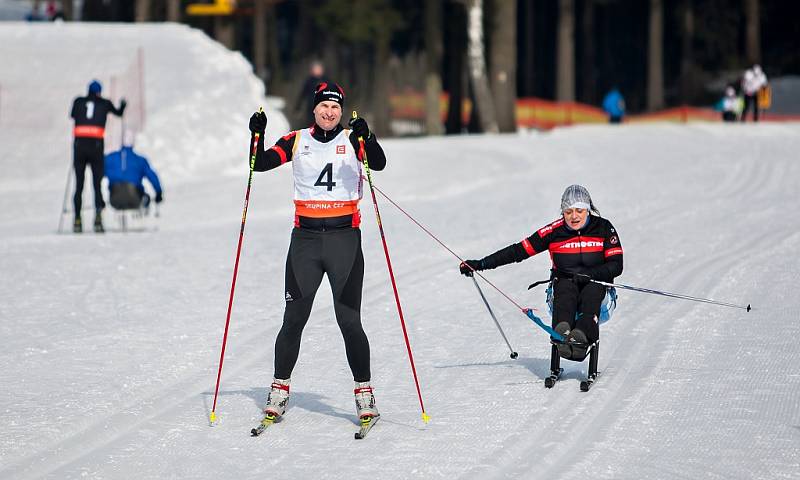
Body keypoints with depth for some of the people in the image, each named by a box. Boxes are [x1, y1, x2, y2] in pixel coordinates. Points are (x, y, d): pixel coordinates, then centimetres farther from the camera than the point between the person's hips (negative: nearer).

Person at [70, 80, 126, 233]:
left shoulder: (78, 101, 9)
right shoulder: (104, 103, 7)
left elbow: (72, 115, 29)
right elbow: (118, 112, 27)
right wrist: (122, 106, 49)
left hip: (79, 145, 1)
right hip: (96, 146, -1)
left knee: (79, 185, 9)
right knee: (97, 185, 4)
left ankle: (77, 220, 4)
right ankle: (98, 213, -19)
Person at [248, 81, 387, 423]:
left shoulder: (352, 141, 3)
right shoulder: (296, 141, 8)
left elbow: (378, 164, -14)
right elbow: (260, 164, 1)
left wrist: (365, 139, -32)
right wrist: (257, 135, -16)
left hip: (344, 237, -2)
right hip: (305, 238, 2)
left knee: (349, 320, -5)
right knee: (294, 319, 3)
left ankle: (364, 391, 5)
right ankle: (280, 389, 15)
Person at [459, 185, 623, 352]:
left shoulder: (604, 228, -2)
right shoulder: (554, 231, -2)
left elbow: (616, 266, -6)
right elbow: (518, 251, -2)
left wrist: (587, 275, -23)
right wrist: (480, 264, -9)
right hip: (563, 286, 1)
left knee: (592, 291, -34)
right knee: (565, 286, -32)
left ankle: (582, 334, -63)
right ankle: (562, 331, -61)